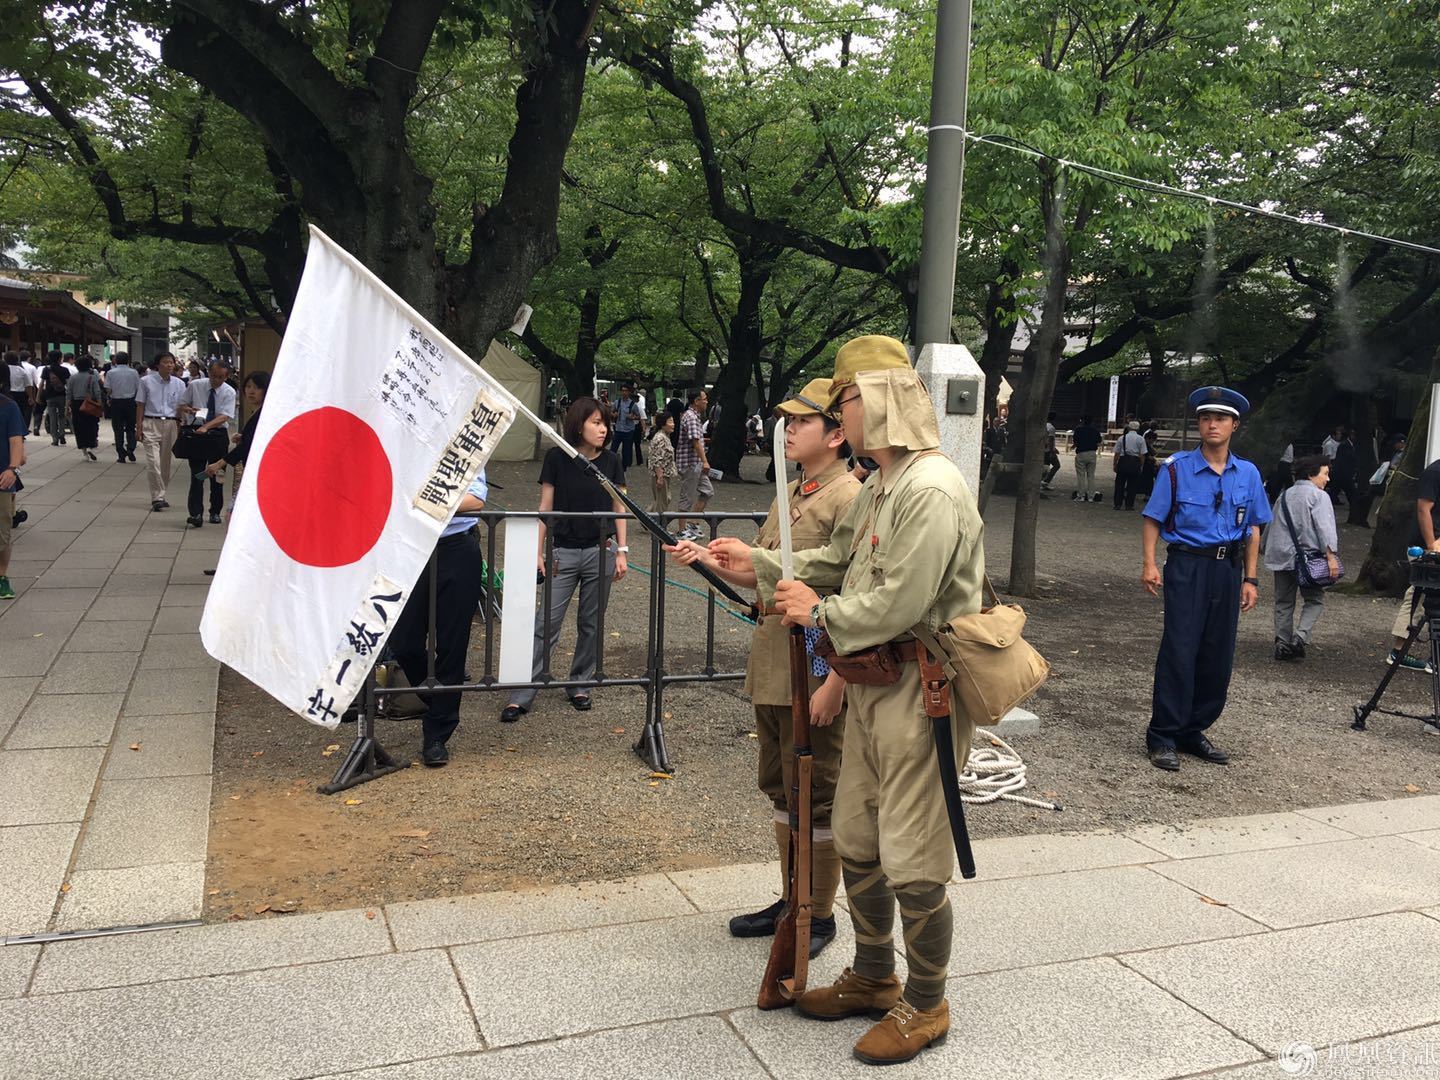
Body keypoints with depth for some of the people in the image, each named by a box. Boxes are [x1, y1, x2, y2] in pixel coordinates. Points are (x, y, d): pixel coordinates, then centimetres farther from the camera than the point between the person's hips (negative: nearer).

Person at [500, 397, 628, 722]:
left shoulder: (611, 461, 2)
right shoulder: (557, 458, -4)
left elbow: (619, 509, 8)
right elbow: (545, 509, 0)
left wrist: (621, 551, 3)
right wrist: (538, 552, -2)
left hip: (601, 550, 2)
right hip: (565, 552, -2)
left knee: (590, 623, 9)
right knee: (547, 623, -4)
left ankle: (579, 685, 25)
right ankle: (522, 696, 1)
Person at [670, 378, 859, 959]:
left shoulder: (848, 499, -16)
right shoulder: (789, 494, 13)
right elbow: (760, 572, 18)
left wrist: (834, 685, -23)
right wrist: (710, 559, 0)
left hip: (815, 676, -9)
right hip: (770, 671, 9)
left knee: (816, 801, 5)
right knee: (781, 793, 19)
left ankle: (820, 914, 22)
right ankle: (790, 900, 34)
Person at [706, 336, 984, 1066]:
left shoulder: (932, 490, -21)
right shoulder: (879, 486, 12)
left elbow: (898, 605, -25)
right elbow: (836, 562, 19)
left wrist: (820, 615, -10)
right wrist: (760, 564, 12)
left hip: (919, 695, -10)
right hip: (873, 685, 10)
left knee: (912, 861, 2)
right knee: (855, 843, 19)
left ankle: (925, 1005, 22)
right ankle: (873, 977, 37)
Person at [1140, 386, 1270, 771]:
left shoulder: (1248, 474, 8)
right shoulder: (1177, 467, -2)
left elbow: (1253, 529, 13)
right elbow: (1154, 519, -2)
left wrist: (1250, 579, 9)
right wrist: (1150, 564, -14)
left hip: (1228, 569, 4)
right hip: (1187, 565, -4)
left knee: (1218, 656, 8)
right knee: (1179, 652, -8)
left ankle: (1193, 731, 21)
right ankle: (1163, 737, 0)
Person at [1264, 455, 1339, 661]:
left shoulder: (1284, 495, 15)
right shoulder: (1319, 496, -5)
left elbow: (1271, 524, 21)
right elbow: (1325, 527, -15)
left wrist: (1268, 550, 30)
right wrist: (1331, 555, -19)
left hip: (1281, 556, 6)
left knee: (1283, 602, 11)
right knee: (1314, 599, 5)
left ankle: (1282, 644, 9)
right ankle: (1300, 637, -12)